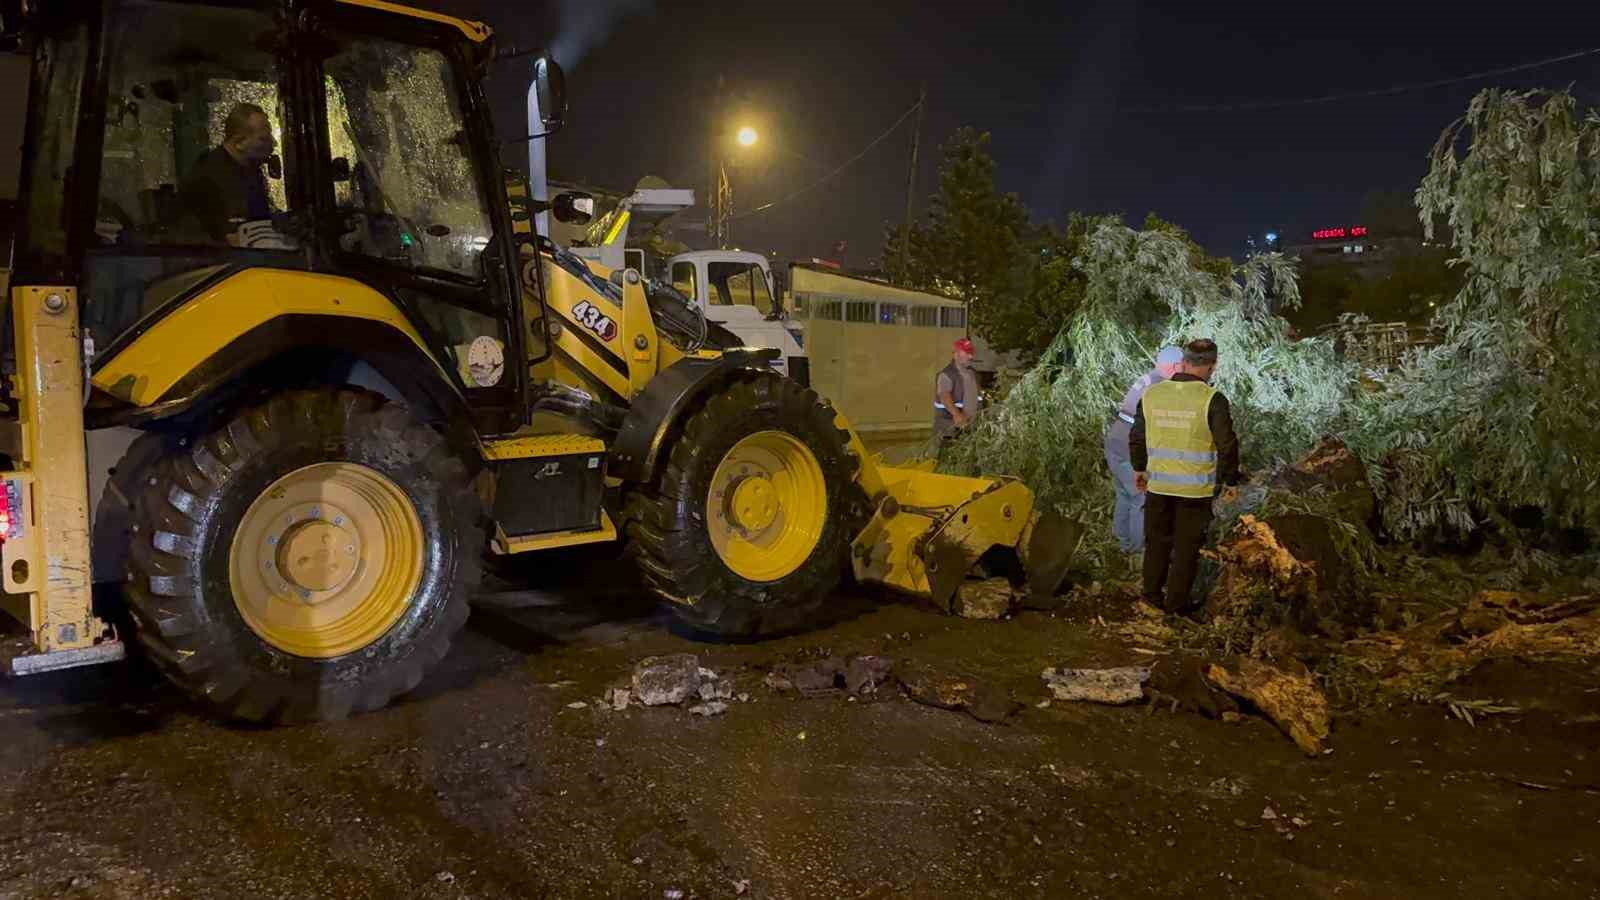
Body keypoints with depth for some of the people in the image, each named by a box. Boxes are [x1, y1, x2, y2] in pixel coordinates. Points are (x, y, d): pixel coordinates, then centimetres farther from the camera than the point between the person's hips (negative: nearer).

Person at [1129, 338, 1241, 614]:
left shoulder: (1151, 394, -2)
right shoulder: (1212, 400, -15)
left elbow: (1137, 437, 8)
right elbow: (1227, 445, -12)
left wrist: (1139, 469, 23)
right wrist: (1229, 479, 2)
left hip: (1158, 485, 3)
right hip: (1196, 489, -3)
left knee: (1157, 542, 19)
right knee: (1186, 547, 10)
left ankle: (1152, 597, 29)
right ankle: (1176, 604, 19)